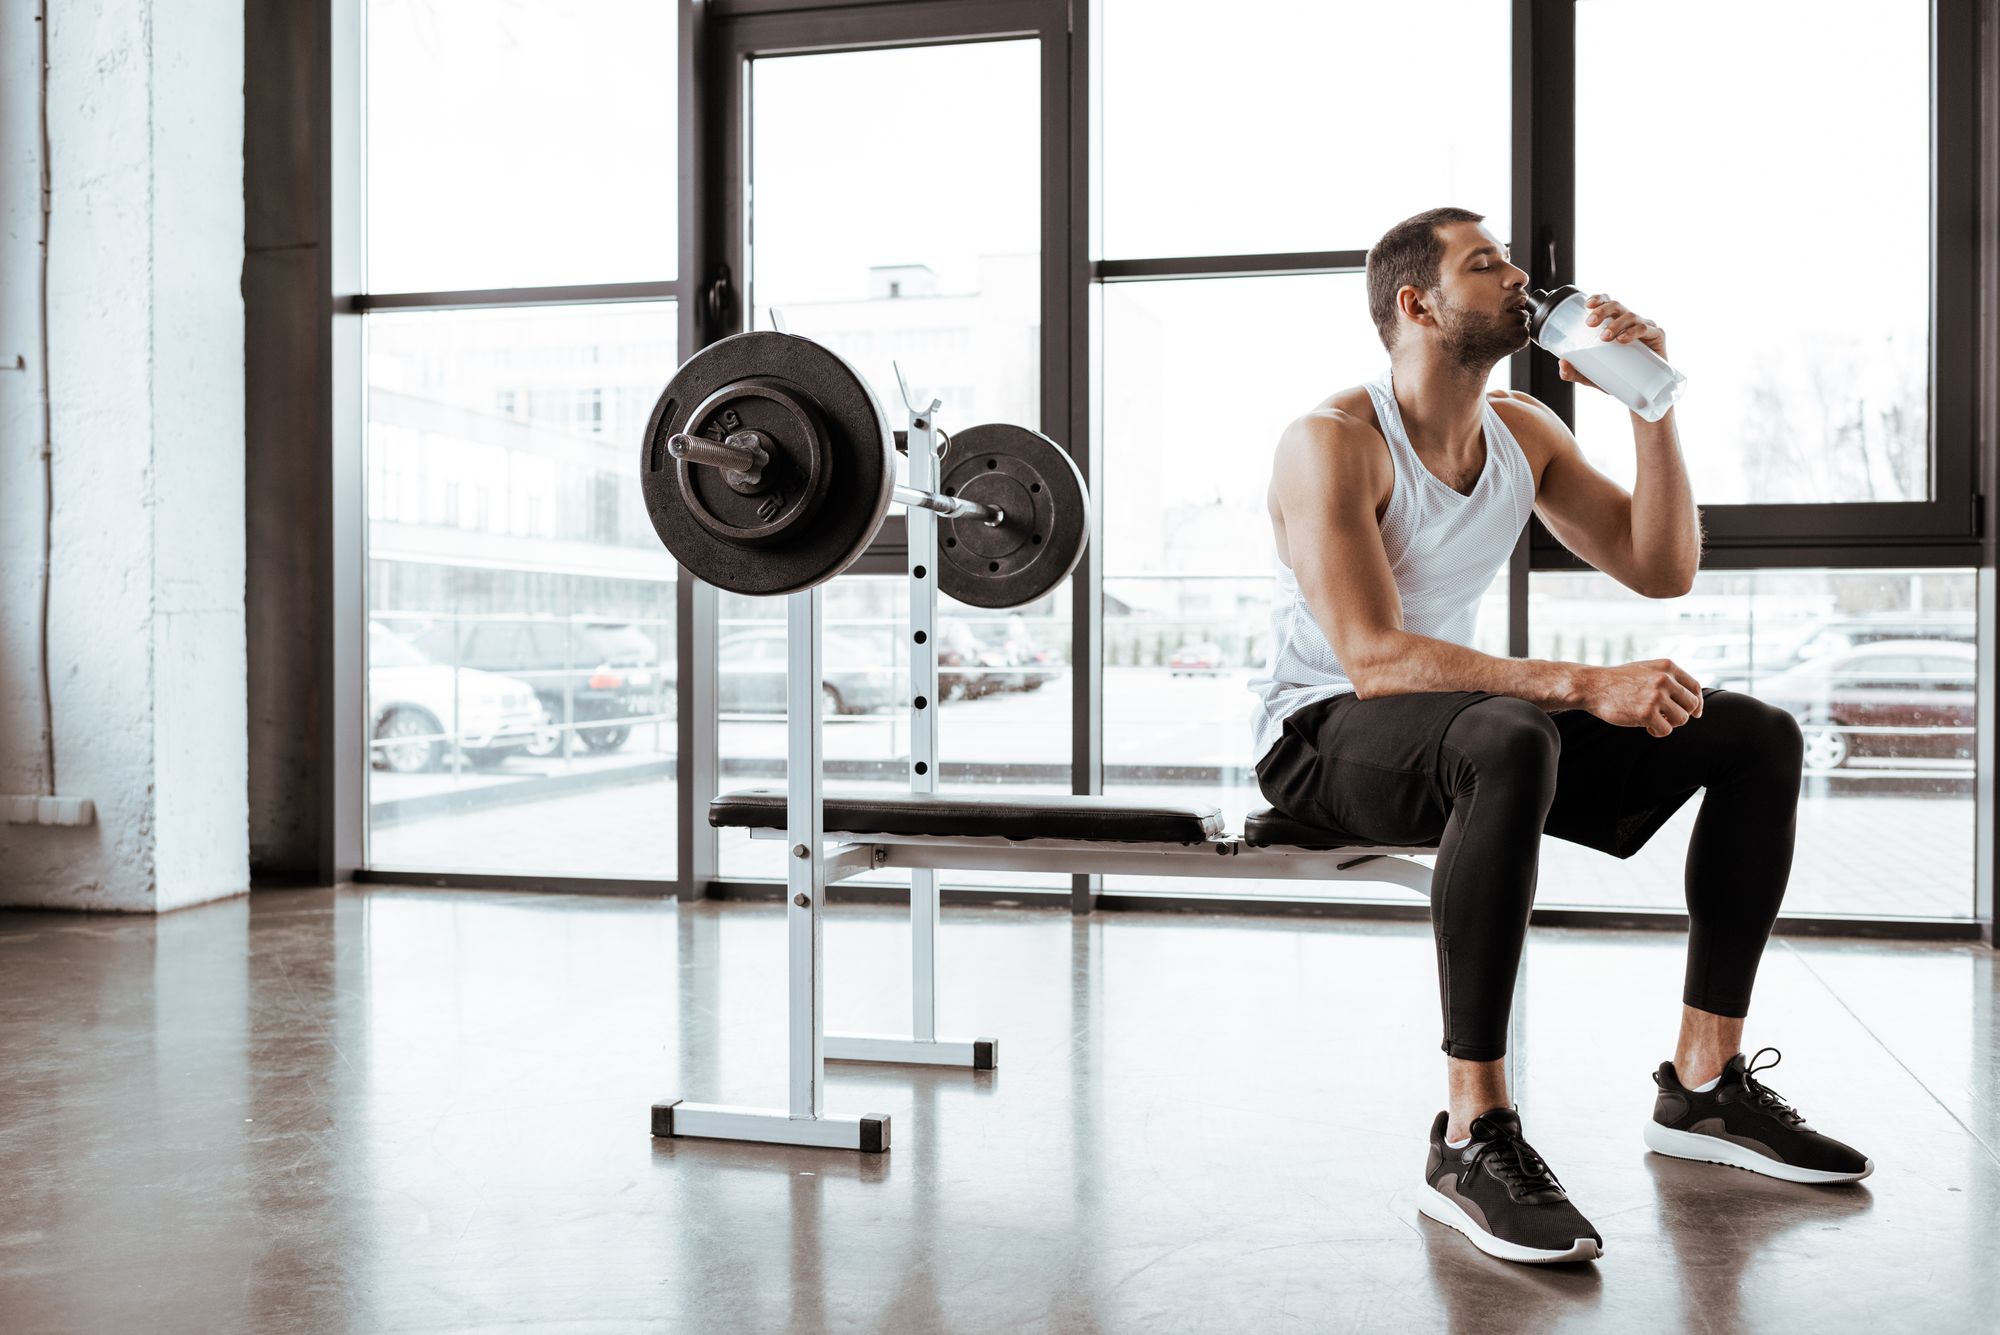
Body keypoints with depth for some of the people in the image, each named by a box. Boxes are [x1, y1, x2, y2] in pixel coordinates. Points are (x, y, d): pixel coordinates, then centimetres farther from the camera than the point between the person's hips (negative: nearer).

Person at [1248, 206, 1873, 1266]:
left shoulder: (1523, 434, 8)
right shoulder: (1334, 442, -17)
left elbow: (1661, 570, 6)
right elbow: (1374, 657, -27)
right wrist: (1582, 685, -34)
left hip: (1461, 733, 8)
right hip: (1324, 739, -8)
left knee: (1756, 737, -2)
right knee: (1507, 741, -42)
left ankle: (1703, 1084, 3)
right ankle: (1472, 1138, -35)